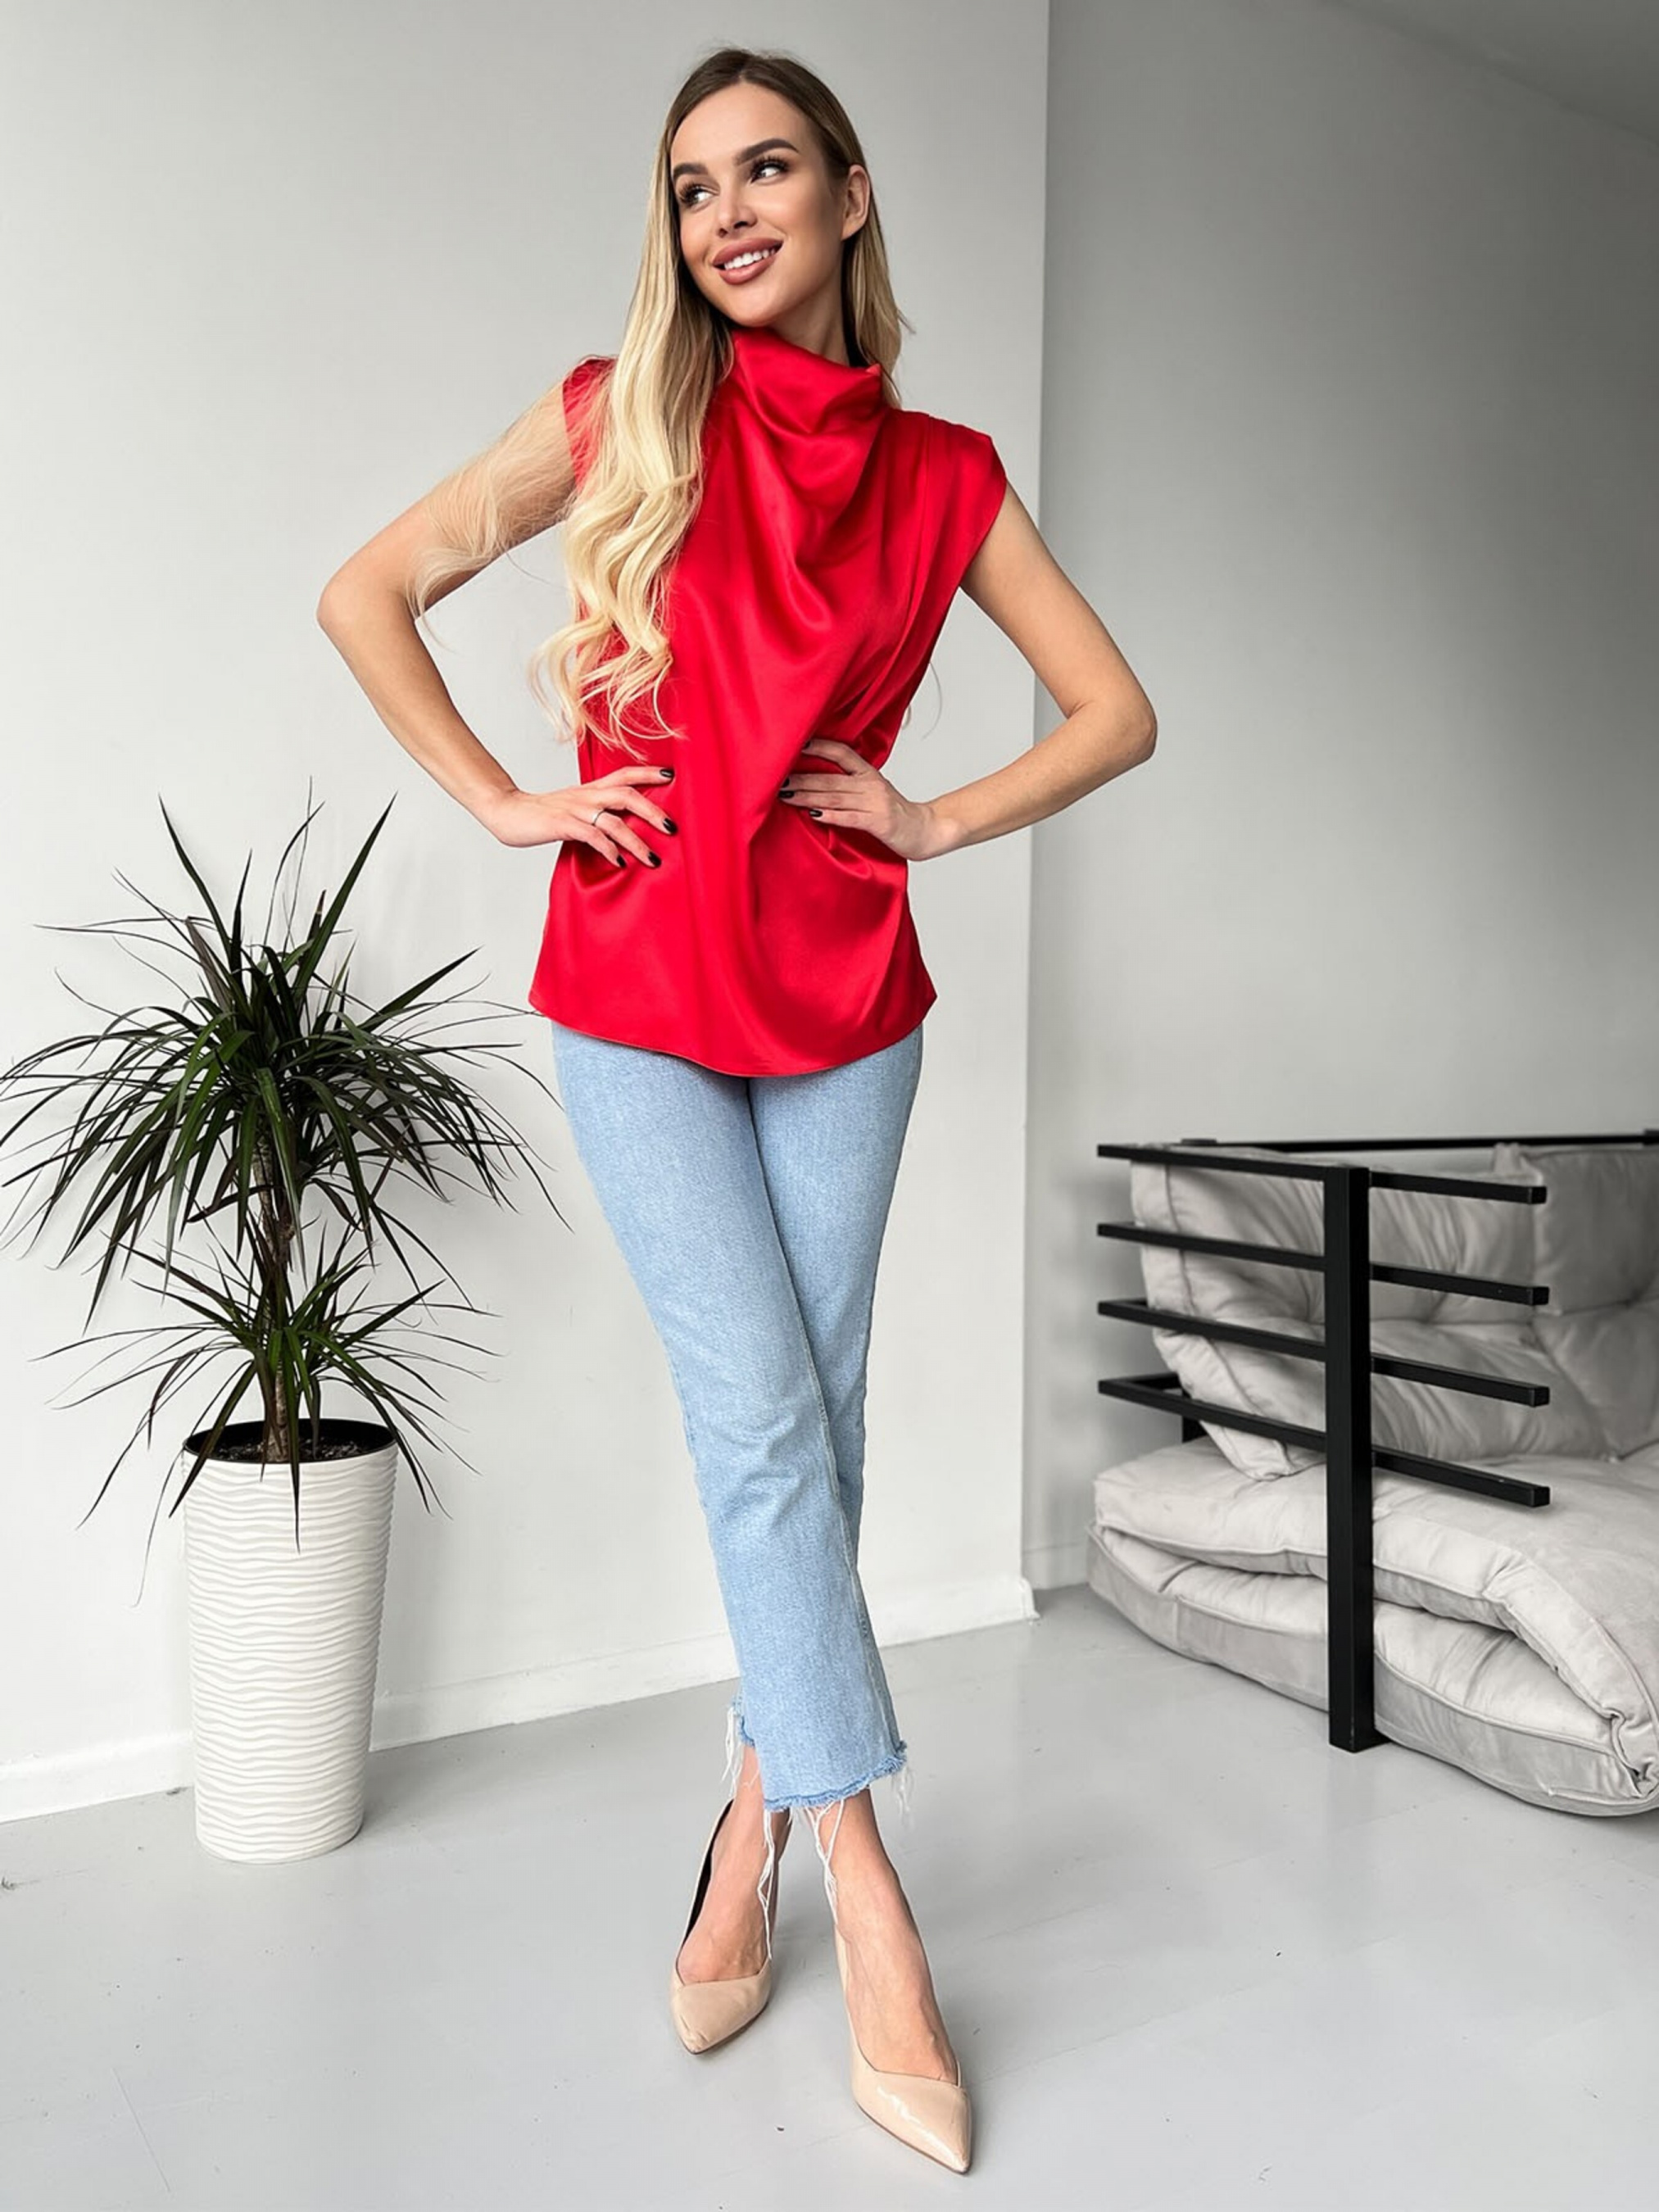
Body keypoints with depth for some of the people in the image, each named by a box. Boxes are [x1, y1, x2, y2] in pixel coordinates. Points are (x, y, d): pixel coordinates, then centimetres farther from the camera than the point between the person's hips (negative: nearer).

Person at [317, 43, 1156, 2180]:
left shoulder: (942, 474, 7)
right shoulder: (620, 416, 4)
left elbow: (1117, 710, 11)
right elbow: (366, 591, 5)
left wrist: (940, 822, -1)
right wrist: (502, 802, -3)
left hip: (844, 1002, 2)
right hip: (638, 991, -2)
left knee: (807, 1440, 5)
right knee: (764, 1429, -8)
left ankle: (744, 1857, 25)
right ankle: (874, 1926, 3)